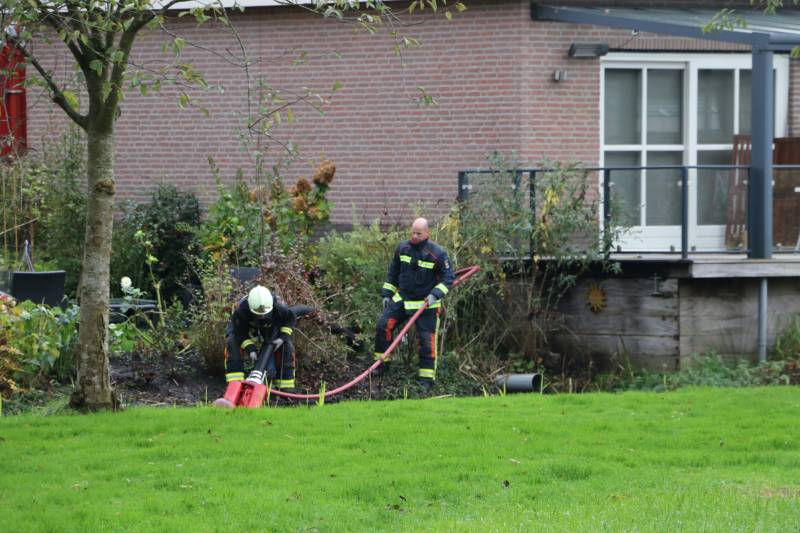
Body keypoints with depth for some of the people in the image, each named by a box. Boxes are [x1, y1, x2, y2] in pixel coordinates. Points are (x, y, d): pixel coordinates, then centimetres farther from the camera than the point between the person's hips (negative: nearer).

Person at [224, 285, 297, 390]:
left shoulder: (279, 307, -37)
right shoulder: (241, 310, -43)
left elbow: (290, 319, -14)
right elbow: (240, 332, -28)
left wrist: (283, 337, -23)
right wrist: (249, 348, -37)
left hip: (269, 326, 2)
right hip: (246, 326, -2)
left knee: (286, 345, -15)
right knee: (232, 343, -28)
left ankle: (285, 385, -2)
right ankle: (235, 382, -27)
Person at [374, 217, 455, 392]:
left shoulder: (437, 253, -14)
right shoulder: (402, 248, 0)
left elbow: (448, 277, -9)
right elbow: (393, 272, 13)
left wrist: (435, 294, -21)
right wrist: (387, 293, 11)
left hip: (426, 305, -4)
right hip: (402, 300, 4)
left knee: (427, 339, -5)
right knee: (383, 324, -9)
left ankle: (426, 379, 4)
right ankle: (380, 365, 4)